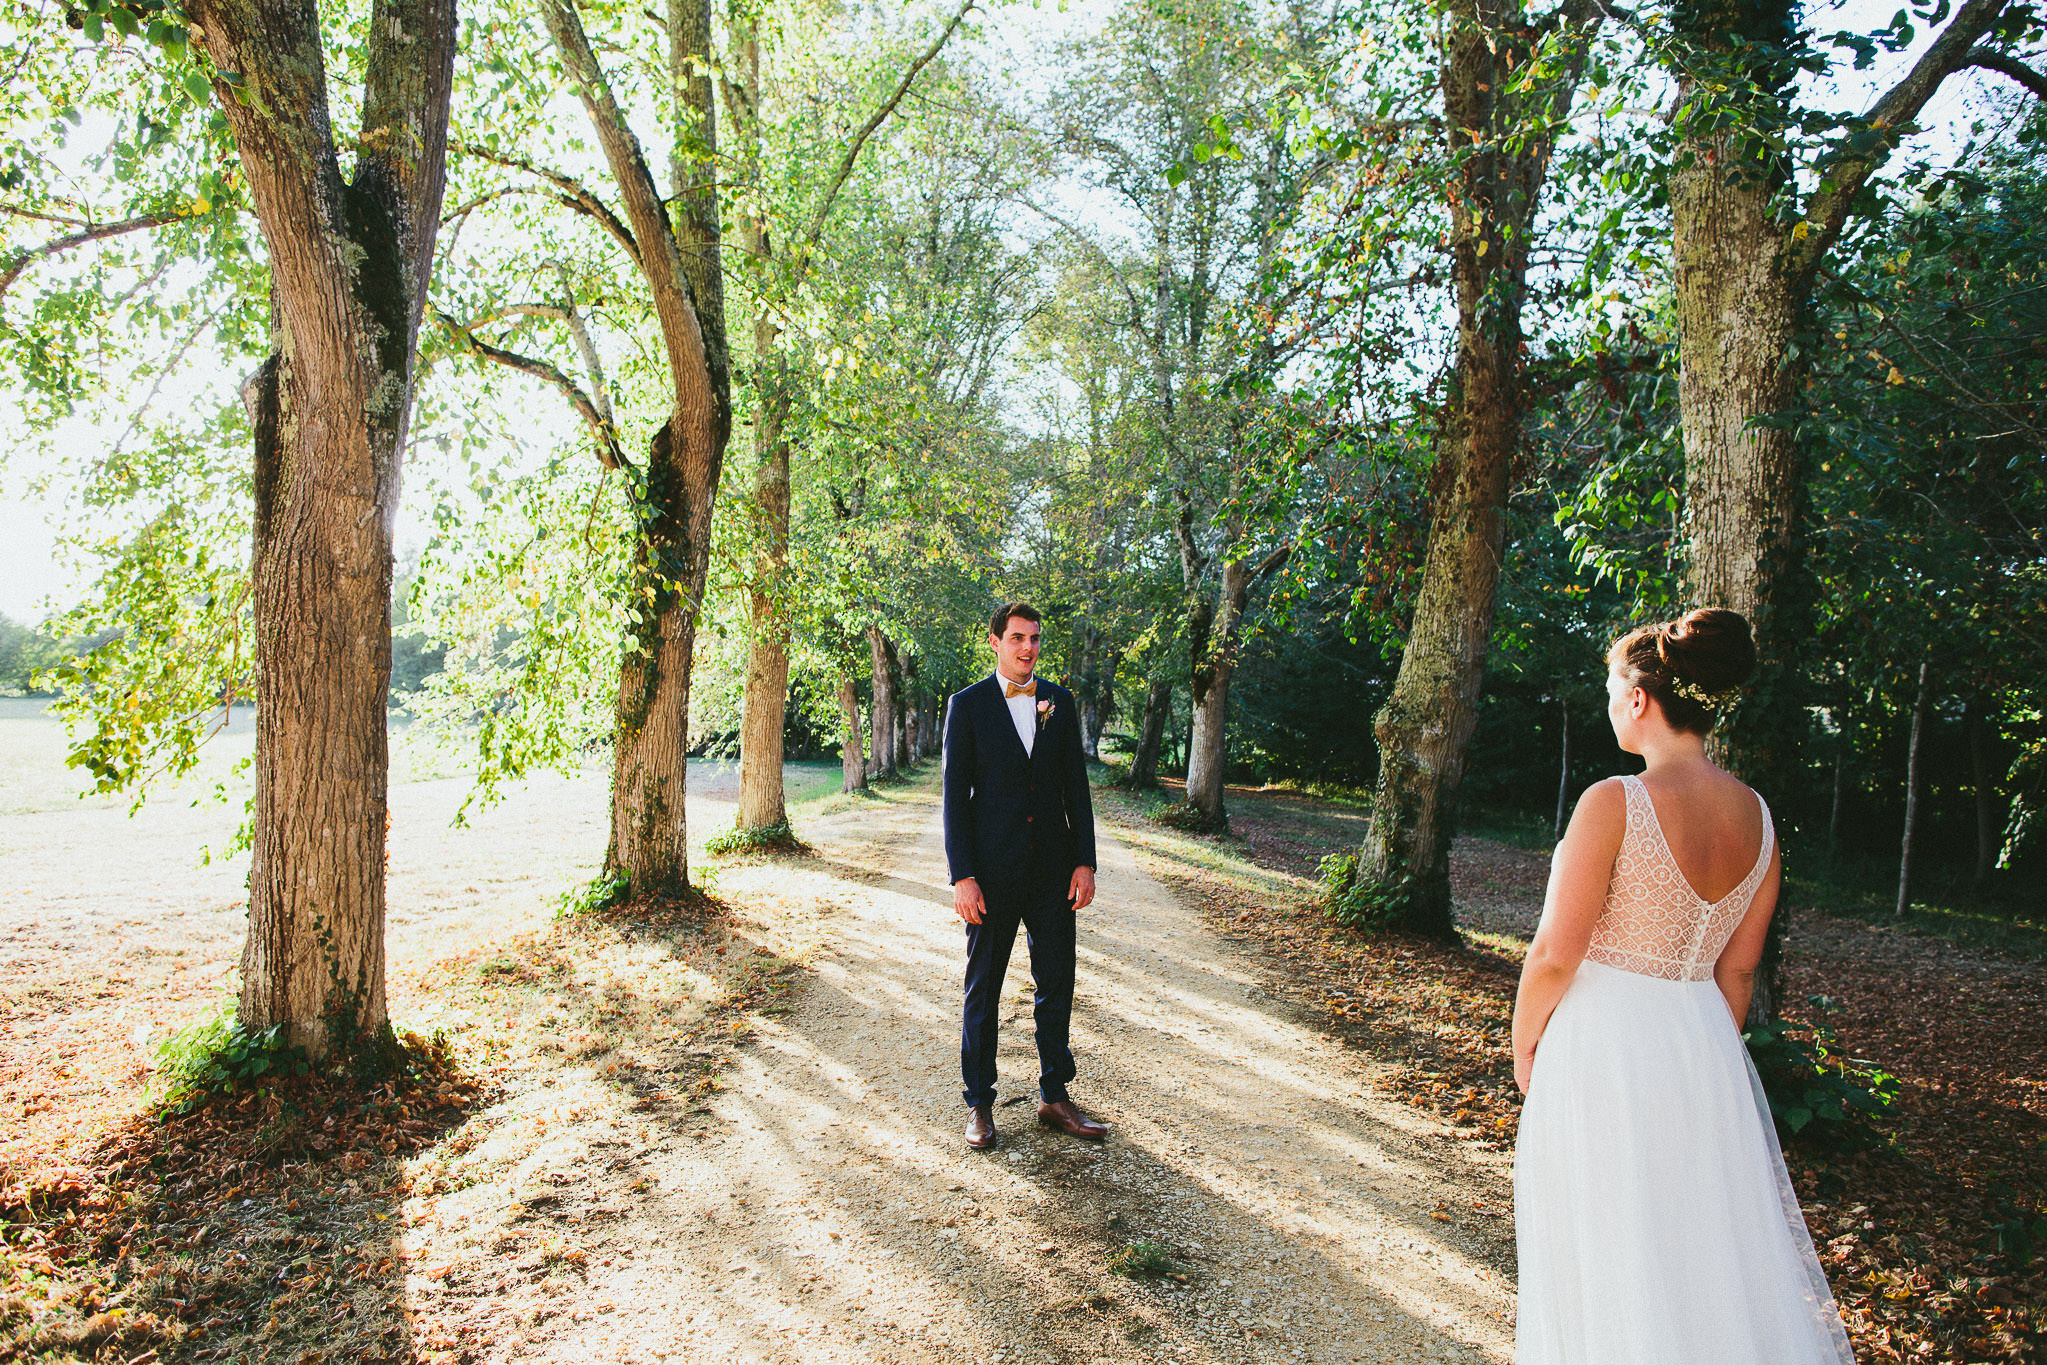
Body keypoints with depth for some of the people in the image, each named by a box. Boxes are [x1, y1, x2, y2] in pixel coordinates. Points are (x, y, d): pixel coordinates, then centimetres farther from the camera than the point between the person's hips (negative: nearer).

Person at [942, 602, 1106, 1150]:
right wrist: (962, 877, -11)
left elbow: (1076, 786, 8)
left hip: (1053, 868, 3)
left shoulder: (1059, 701, 7)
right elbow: (955, 794, -5)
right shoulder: (967, 704, -3)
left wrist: (1085, 861, 1)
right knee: (982, 988, 8)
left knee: (1057, 986, 10)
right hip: (993, 871, -3)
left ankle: (1054, 1097, 25)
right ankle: (979, 1103, 22)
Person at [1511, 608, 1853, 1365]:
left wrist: (1523, 1045, -1)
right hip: (1705, 1044, 6)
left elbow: (1555, 955, -17)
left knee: (1602, 1257, 10)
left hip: (1605, 1044, -6)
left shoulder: (1615, 803, -20)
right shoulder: (1756, 816, 1)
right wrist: (1707, 1060, 19)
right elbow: (1737, 970, 8)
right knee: (1707, 1243, 22)